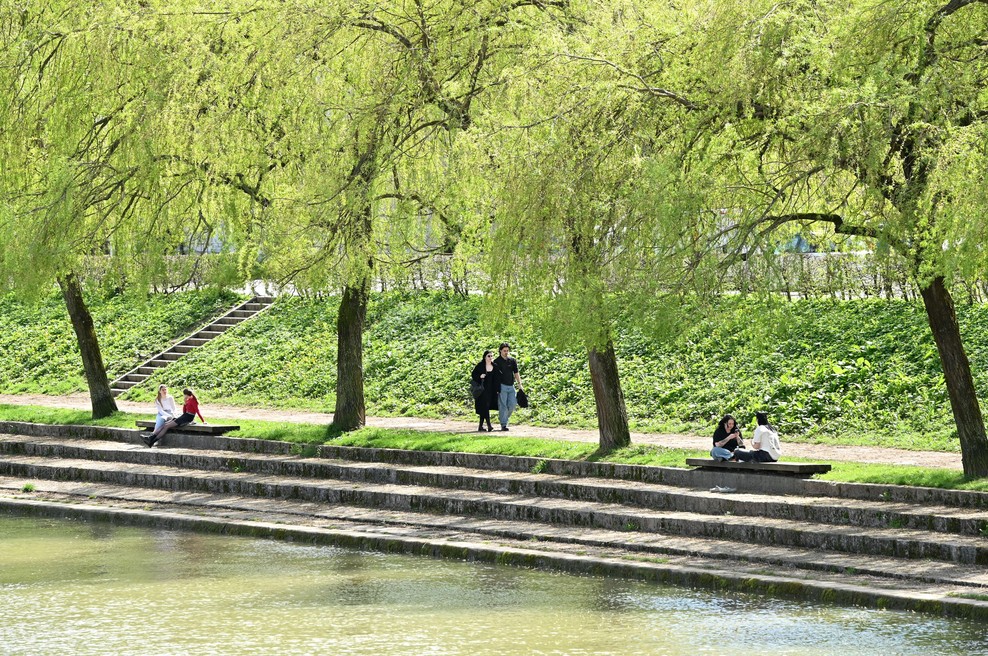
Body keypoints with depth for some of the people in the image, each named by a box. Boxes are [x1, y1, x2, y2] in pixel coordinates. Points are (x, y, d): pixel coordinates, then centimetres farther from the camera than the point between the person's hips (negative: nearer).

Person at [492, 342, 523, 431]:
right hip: (502, 386, -4)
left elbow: (516, 373, 15)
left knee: (513, 404, 0)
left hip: (511, 386, 4)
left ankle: (504, 418, 23)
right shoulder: (497, 361, -1)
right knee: (503, 406, -5)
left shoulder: (512, 361, 12)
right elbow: (494, 375, -2)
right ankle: (503, 424, -2)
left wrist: (519, 384, 5)